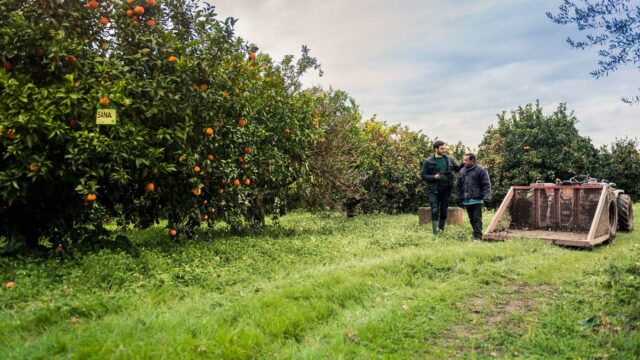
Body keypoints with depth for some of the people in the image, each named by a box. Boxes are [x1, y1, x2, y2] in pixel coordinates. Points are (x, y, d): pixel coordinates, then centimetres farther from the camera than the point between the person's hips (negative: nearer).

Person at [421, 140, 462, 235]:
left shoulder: (449, 160, 8)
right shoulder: (428, 162, -3)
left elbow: (458, 169, 13)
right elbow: (423, 175, -2)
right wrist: (434, 177, -16)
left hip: (446, 190, 3)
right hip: (434, 190, -3)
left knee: (444, 211, 10)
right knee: (435, 211, -6)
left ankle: (441, 230, 24)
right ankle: (435, 233, -2)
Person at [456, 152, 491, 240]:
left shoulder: (481, 170, -5)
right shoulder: (462, 171, 13)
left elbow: (486, 185, -8)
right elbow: (458, 186, 18)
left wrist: (486, 197, -16)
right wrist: (458, 197, 14)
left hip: (477, 200, -6)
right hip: (466, 200, 6)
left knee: (477, 219, -7)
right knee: (471, 219, 12)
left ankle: (478, 237, -6)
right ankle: (476, 235, 22)